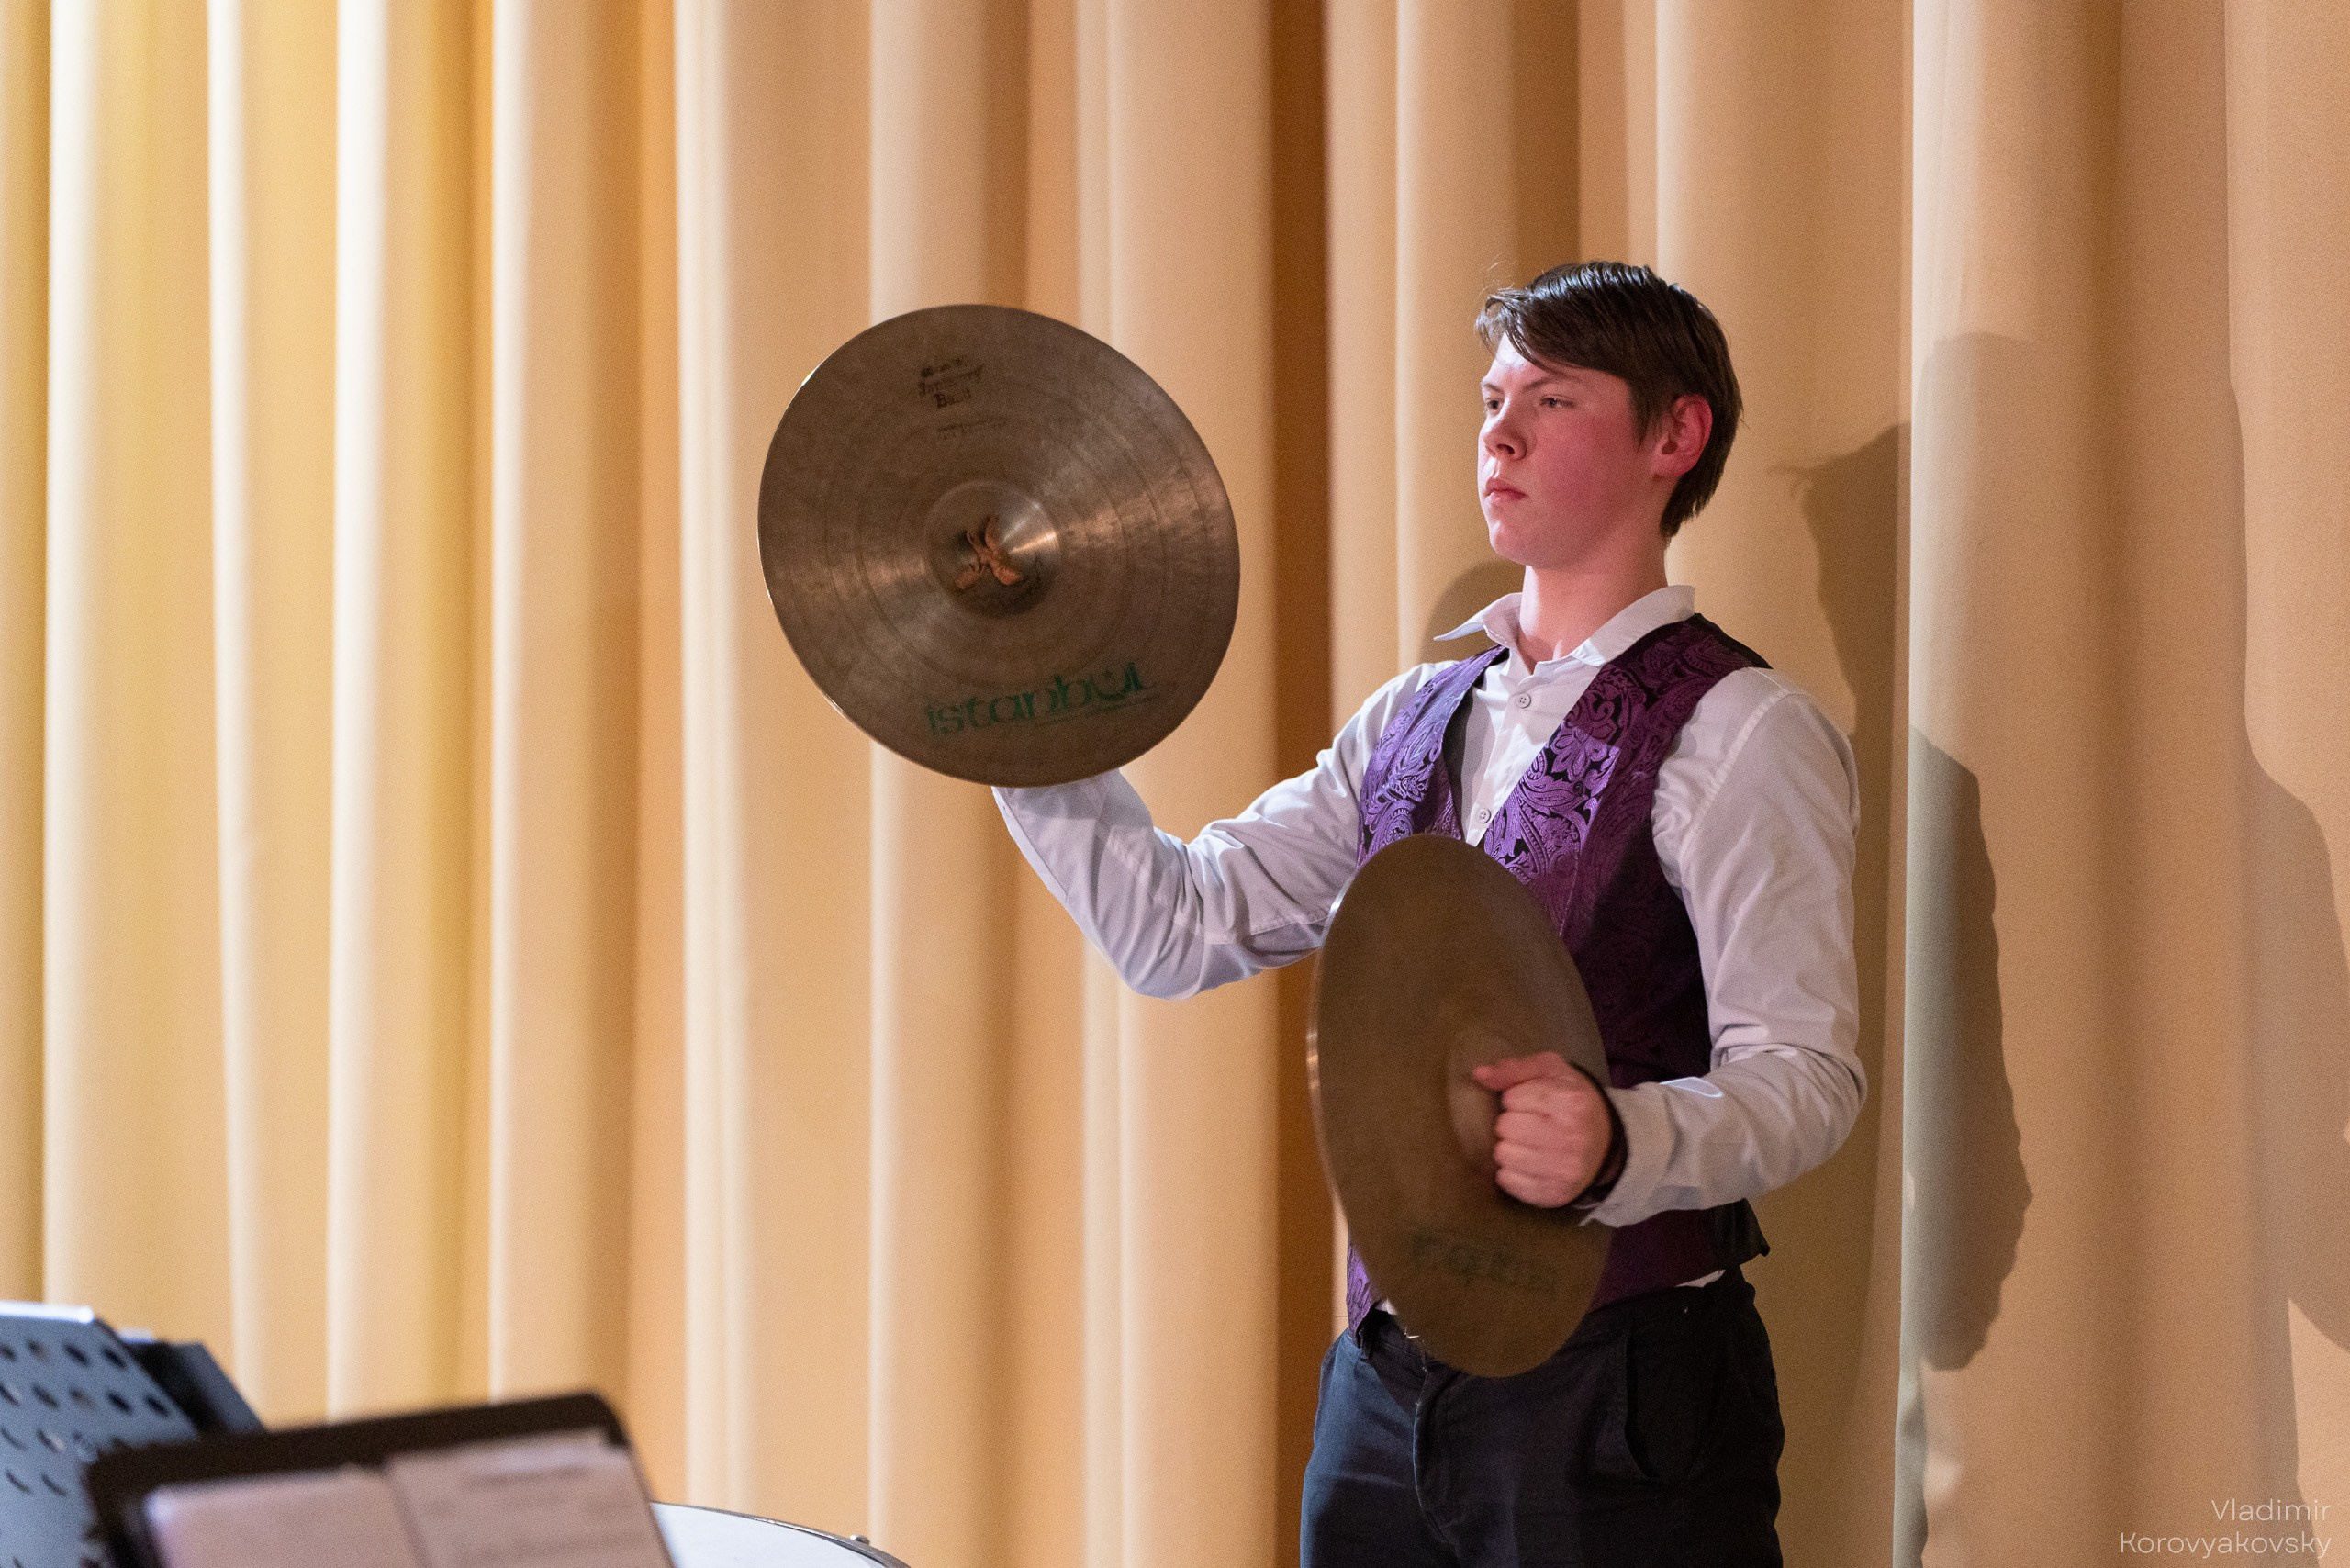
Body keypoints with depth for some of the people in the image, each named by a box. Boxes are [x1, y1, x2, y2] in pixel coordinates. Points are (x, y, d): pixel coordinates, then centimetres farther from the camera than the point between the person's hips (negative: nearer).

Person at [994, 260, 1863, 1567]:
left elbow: (1802, 1077, -16)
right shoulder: (1414, 721, 14)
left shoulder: (1740, 735, -8)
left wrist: (1618, 1143, -35)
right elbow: (1177, 925, 11)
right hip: (1389, 1379, 6)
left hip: (1619, 1395, -6)